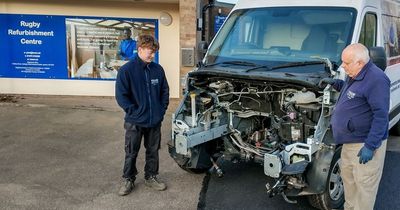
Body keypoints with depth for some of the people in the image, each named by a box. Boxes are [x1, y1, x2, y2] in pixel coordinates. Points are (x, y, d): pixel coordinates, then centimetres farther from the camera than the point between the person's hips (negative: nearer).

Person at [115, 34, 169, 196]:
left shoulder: (158, 69, 0)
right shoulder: (126, 70, -13)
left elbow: (165, 91, 10)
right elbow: (121, 96, -13)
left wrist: (162, 110, 2)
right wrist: (134, 111, -14)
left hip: (155, 121, 4)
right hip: (134, 122, -3)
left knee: (153, 151, 16)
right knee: (131, 153, 10)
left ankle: (151, 177, 34)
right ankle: (128, 180, 27)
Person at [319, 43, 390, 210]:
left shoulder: (376, 80, -22)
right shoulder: (354, 76, 10)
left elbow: (381, 115, -24)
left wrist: (370, 146, -26)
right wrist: (335, 83, 15)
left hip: (365, 143, -10)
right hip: (350, 140, 10)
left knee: (364, 184, 0)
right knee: (347, 176, 21)